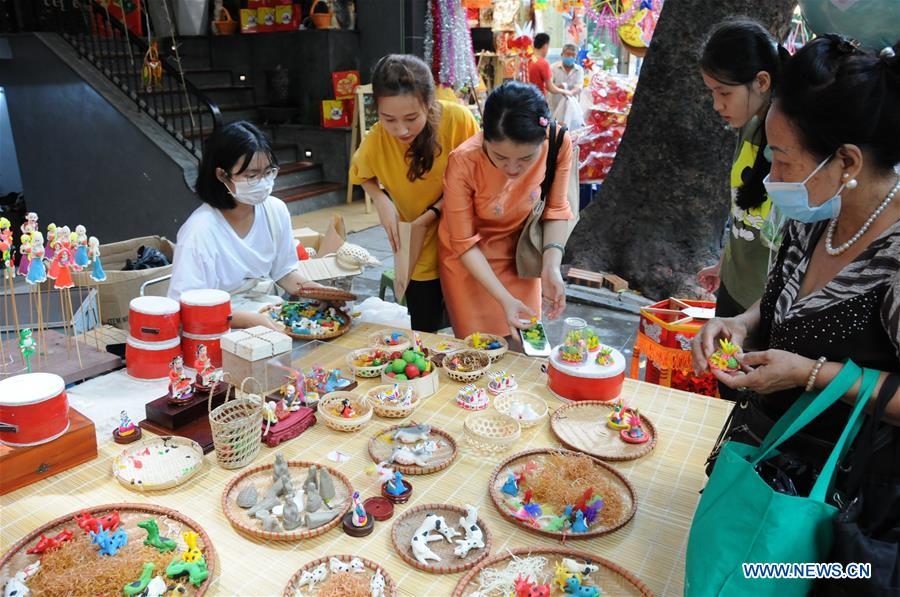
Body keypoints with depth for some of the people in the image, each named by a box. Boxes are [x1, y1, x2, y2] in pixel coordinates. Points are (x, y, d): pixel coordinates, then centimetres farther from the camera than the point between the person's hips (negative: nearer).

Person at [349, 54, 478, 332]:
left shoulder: (459, 119, -22)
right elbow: (363, 175, 6)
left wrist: (435, 210, -20)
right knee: (425, 334, 12)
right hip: (420, 252, 1)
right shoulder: (375, 142, -16)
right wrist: (381, 200, -14)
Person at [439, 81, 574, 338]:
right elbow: (464, 243, -20)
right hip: (470, 261, -2)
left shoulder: (560, 144, -23)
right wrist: (504, 298, -26)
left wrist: (551, 267, -21)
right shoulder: (464, 162, -30)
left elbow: (556, 209, -8)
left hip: (519, 259, 3)